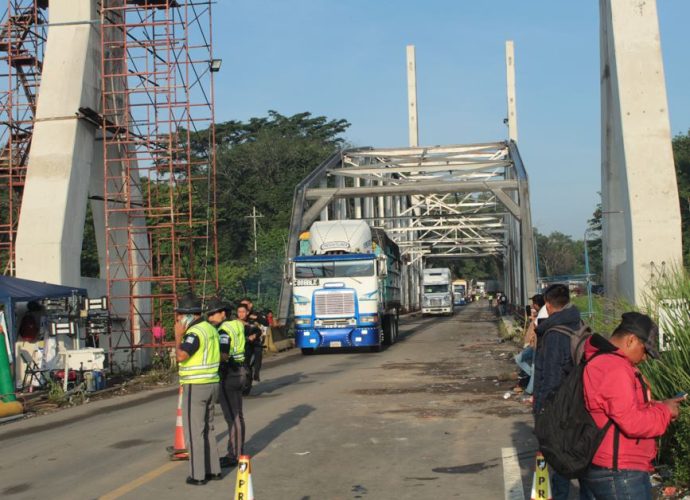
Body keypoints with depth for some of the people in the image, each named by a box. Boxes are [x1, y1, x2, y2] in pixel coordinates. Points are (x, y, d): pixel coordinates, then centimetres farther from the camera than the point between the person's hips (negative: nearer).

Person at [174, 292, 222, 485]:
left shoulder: (194, 332, -17)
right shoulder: (210, 328, 12)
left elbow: (181, 356, -27)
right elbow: (220, 356, 16)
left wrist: (178, 336, -15)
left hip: (195, 387, -9)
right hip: (211, 384, 9)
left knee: (194, 431, -1)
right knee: (208, 428, 16)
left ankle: (198, 475, 3)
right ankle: (213, 470, 21)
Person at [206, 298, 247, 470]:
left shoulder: (224, 330, -18)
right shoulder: (236, 325, 10)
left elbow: (223, 356, -29)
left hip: (227, 375, -10)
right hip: (238, 372, 10)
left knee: (232, 417, -4)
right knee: (237, 415, 14)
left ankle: (234, 456, 2)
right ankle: (238, 451, 22)